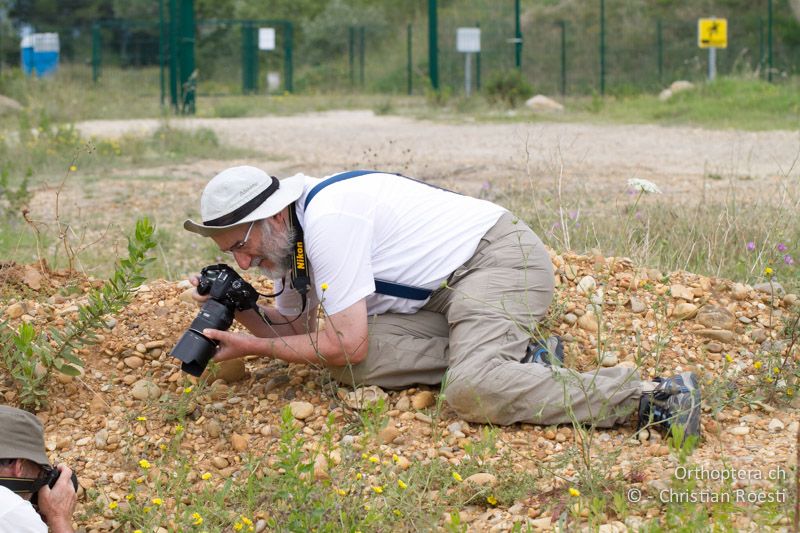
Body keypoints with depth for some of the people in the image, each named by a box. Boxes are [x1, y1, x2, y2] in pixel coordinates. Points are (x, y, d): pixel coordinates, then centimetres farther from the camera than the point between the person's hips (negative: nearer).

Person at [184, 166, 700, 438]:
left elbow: (345, 343, -22)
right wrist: (243, 312, -3)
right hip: (444, 294, 10)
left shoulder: (326, 218, -22)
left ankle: (649, 397, -28)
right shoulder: (292, 232, 9)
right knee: (349, 364, -13)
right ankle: (520, 359, -6)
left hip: (499, 256, -9)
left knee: (471, 390, -34)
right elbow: (292, 329, 16)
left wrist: (255, 347, -12)